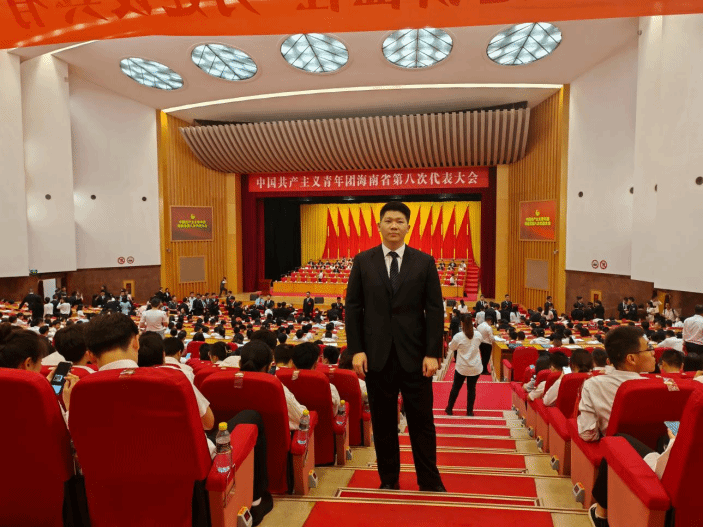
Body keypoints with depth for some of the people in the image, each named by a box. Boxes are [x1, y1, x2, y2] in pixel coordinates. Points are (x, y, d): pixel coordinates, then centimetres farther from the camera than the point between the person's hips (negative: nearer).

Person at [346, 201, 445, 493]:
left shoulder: (424, 262, 3)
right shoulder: (363, 261, 4)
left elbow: (434, 310, 0)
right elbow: (353, 308, 3)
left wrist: (433, 353, -6)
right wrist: (356, 350, -4)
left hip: (414, 355, 0)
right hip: (377, 355, 1)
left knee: (422, 420, 7)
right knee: (383, 422, 11)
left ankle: (429, 481, 24)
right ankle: (388, 479, 27)